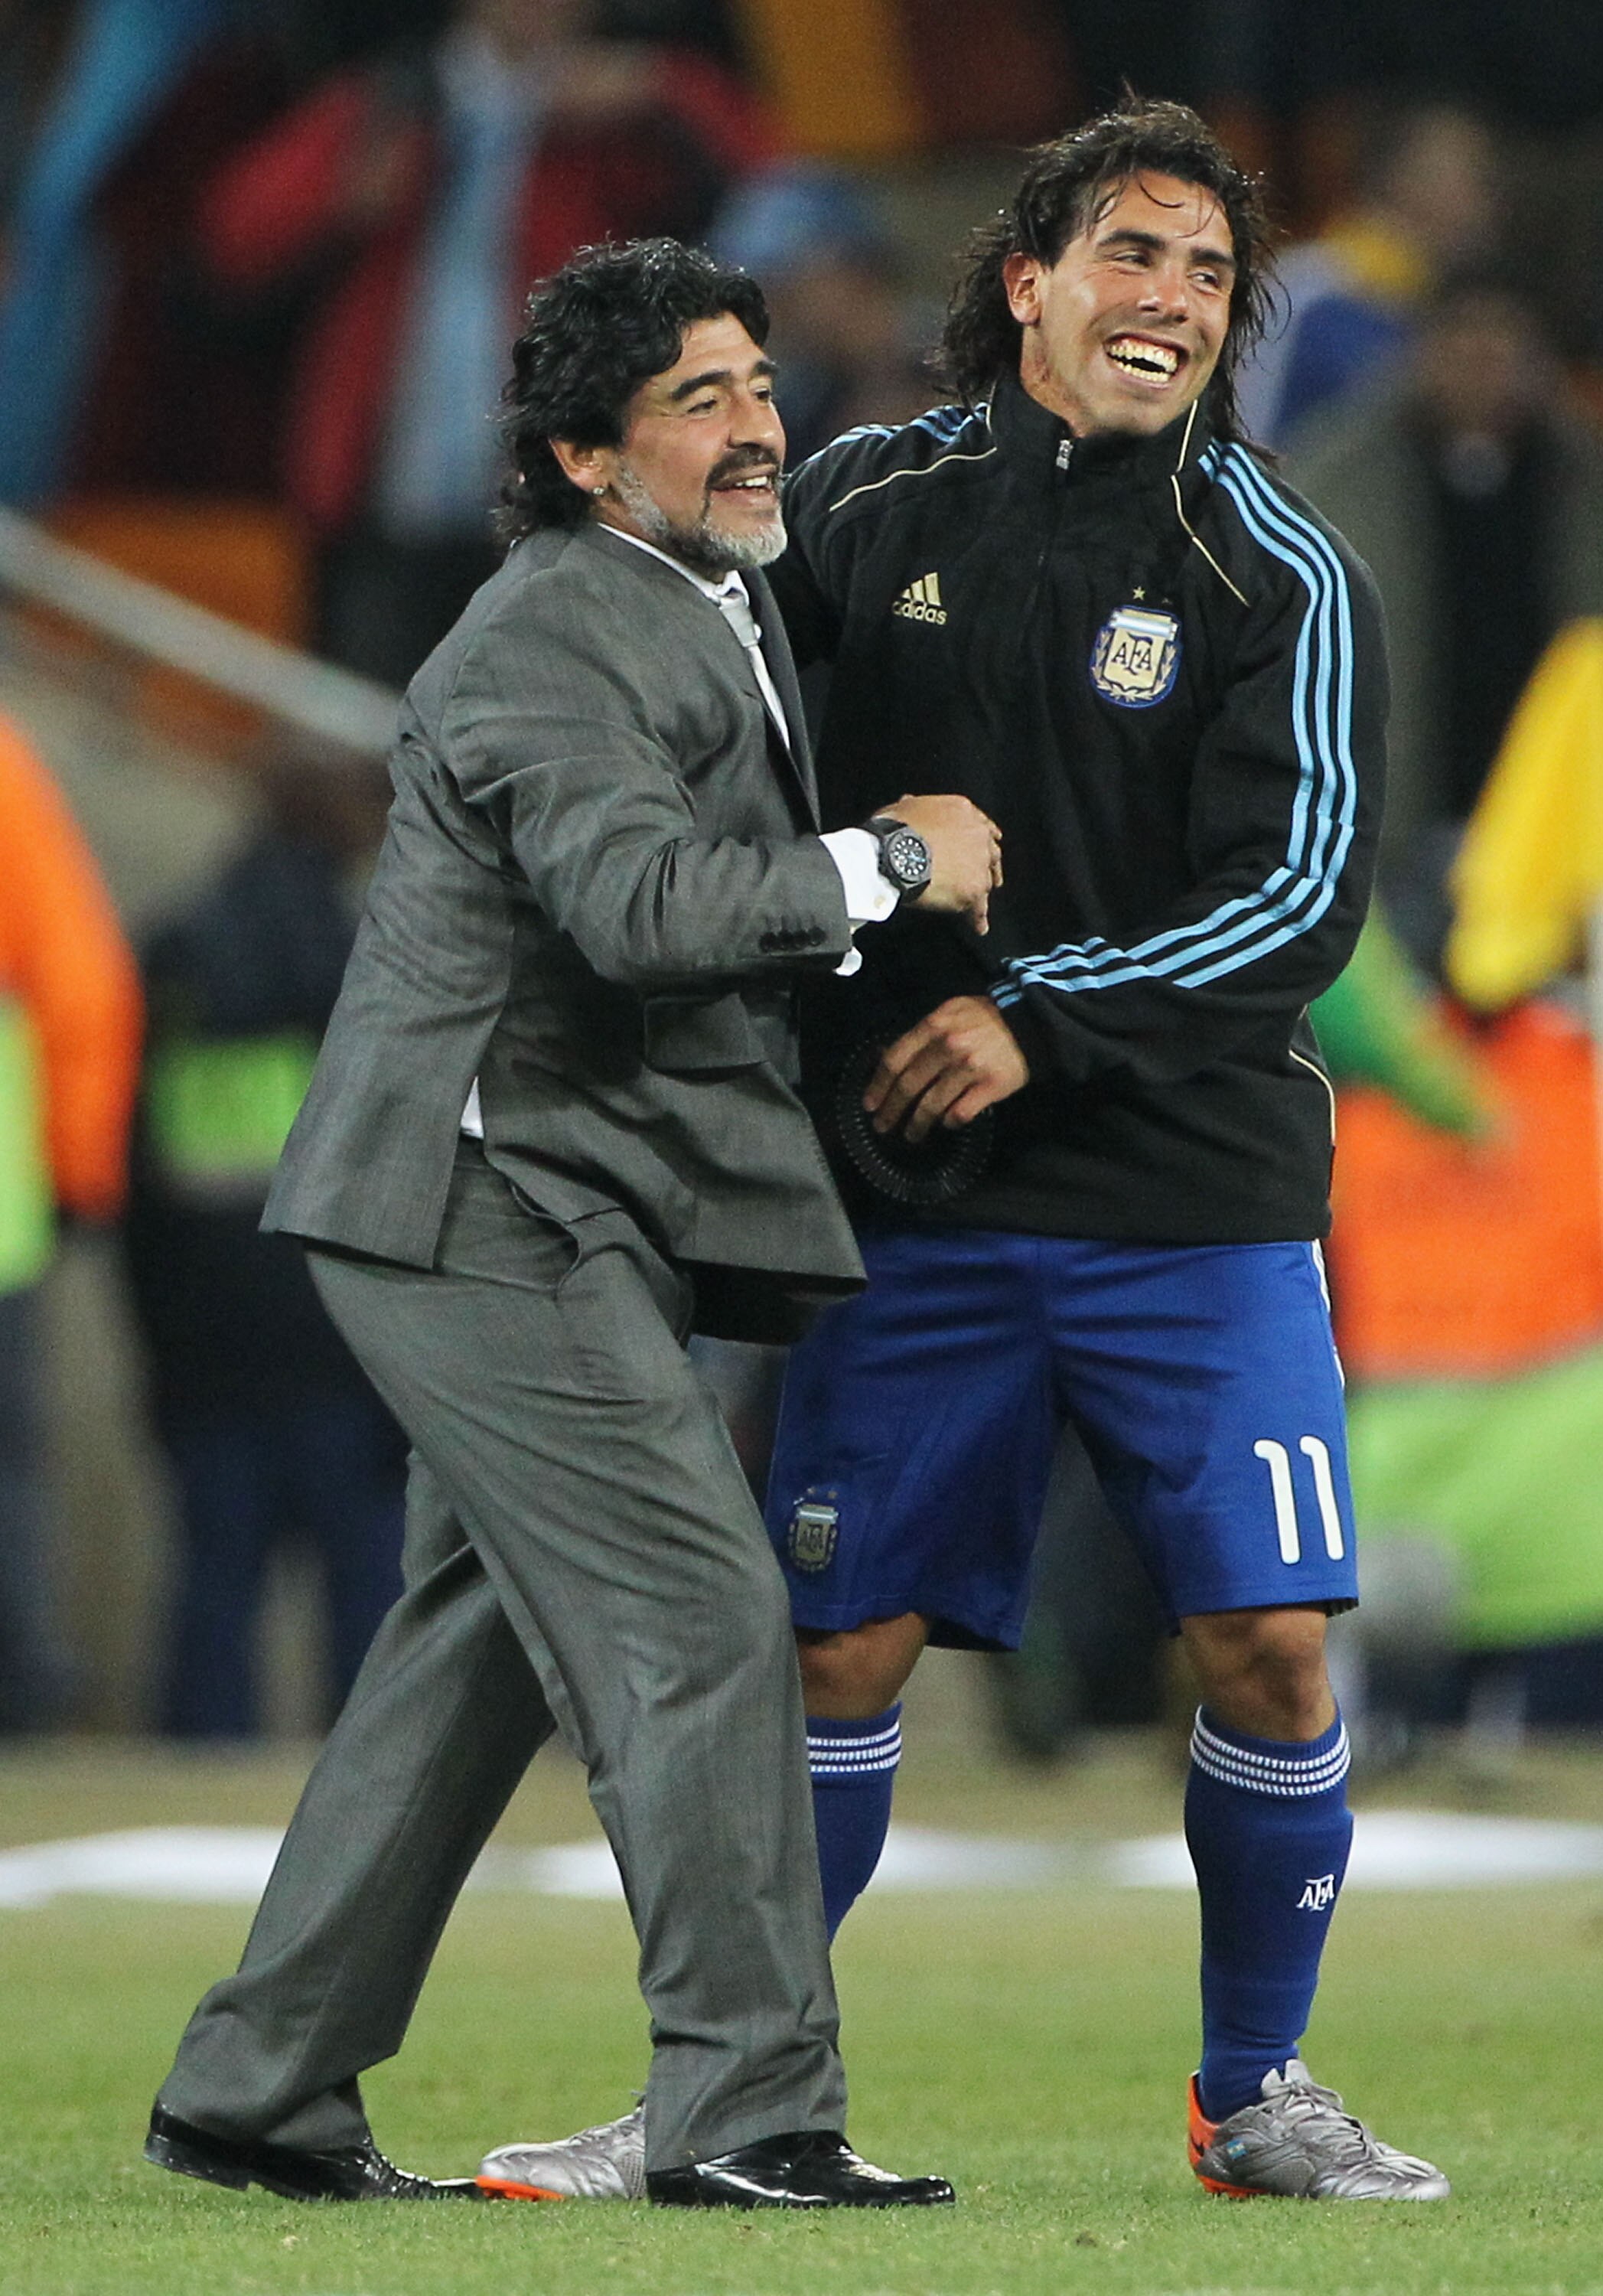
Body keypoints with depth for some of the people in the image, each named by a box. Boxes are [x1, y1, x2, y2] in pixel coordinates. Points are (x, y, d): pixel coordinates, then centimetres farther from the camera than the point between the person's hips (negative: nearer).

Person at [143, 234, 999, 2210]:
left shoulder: (718, 611, 17)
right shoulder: (554, 638, -16)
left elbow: (727, 890, 31)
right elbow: (639, 899, -30)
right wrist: (897, 868, -19)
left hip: (551, 1214, 11)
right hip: (487, 1200, -11)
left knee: (479, 1649, 12)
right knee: (698, 1614, -13)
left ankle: (255, 2095, 17)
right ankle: (745, 2106, -13)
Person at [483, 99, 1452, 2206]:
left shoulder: (1281, 577, -3)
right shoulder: (866, 505, 3)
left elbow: (1301, 900, -10)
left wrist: (1040, 1020, -18)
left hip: (1196, 1199, -1)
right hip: (917, 1194, 1)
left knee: (1272, 1642, -7)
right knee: (836, 1648, -2)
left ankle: (1258, 2094, 11)